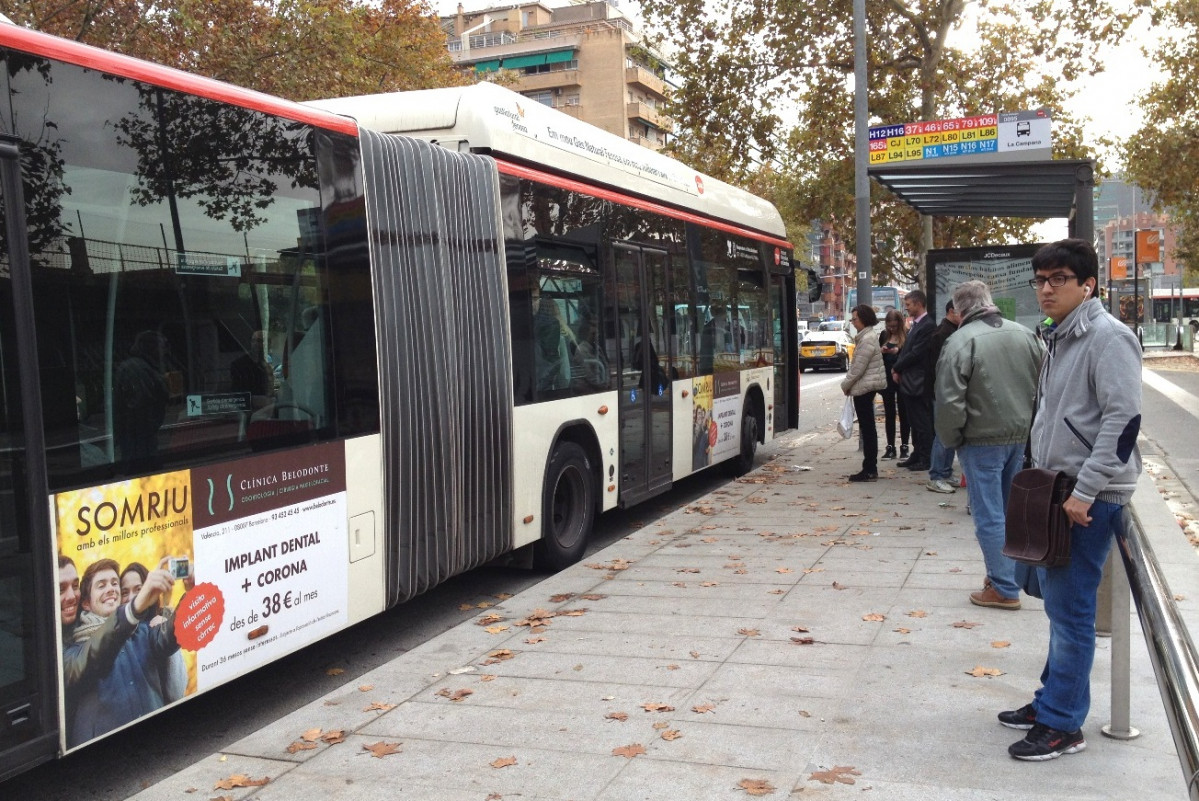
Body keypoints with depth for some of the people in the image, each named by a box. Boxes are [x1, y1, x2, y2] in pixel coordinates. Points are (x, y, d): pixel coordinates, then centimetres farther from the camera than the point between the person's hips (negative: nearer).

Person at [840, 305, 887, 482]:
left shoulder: (867, 340, -18)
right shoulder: (866, 336, 15)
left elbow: (858, 368, -19)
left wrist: (846, 384, -7)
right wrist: (848, 383, 13)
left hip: (864, 387, -10)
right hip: (867, 387, 10)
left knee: (867, 429, -6)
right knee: (868, 429, 12)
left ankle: (869, 470, -3)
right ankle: (870, 469, 17)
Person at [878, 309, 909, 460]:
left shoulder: (907, 335, -7)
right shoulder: (884, 335, 6)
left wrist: (898, 351, -23)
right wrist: (881, 351, -7)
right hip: (887, 378, 4)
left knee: (903, 413, 3)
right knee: (889, 413, 7)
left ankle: (904, 446, 9)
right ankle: (890, 446, 12)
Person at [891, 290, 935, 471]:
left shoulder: (927, 326, -15)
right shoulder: (916, 325, 15)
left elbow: (916, 353, -19)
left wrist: (897, 368, -8)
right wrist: (899, 370, 3)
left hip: (919, 383, -10)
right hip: (909, 381, 10)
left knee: (922, 422, -2)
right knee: (915, 422, 14)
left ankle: (925, 459, 4)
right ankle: (917, 455, 21)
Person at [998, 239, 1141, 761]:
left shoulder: (1108, 337, -14)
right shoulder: (1058, 339, 14)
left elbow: (1123, 419, -20)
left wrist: (1085, 492, -21)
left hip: (1090, 499, -9)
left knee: (1070, 609, -5)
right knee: (1057, 600, 16)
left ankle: (1062, 724, 4)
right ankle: (1054, 700, 28)